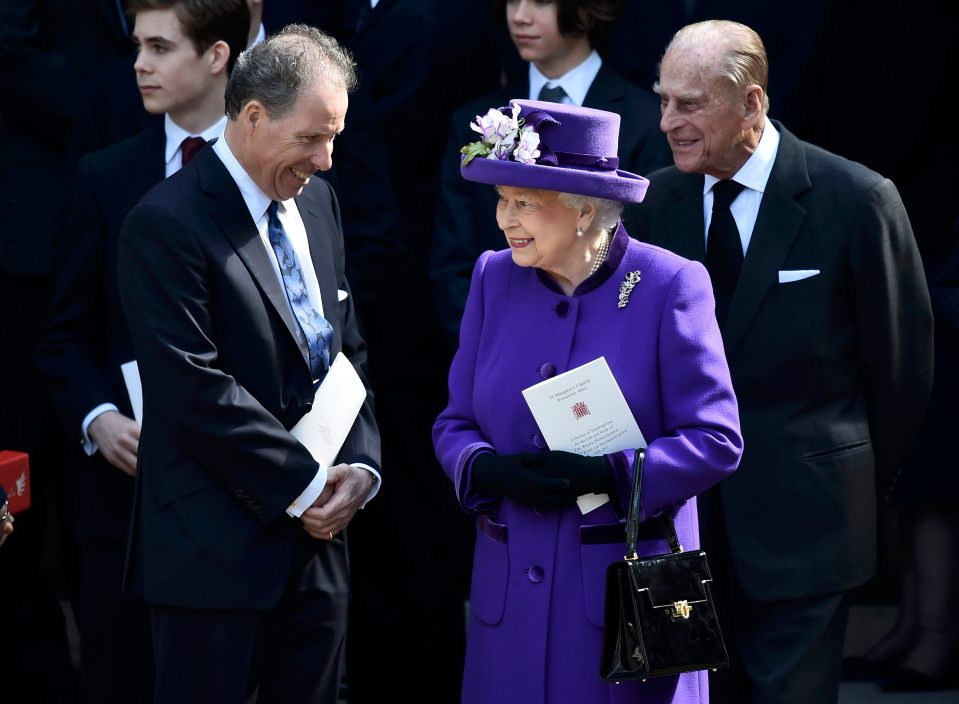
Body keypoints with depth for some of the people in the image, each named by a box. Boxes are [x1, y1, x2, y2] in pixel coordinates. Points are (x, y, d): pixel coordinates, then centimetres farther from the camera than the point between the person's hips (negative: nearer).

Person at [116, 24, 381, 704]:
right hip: (217, 545, -7)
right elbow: (196, 389, -18)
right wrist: (303, 486, -14)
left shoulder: (317, 201, 13)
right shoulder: (168, 225, -13)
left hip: (319, 536, 7)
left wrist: (361, 465, 0)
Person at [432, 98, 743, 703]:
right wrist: (490, 471, -12)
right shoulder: (494, 278, 6)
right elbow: (455, 424, 10)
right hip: (511, 587, 4)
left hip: (629, 583, -4)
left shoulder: (668, 286, -8)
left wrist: (606, 475, -20)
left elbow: (717, 441, -8)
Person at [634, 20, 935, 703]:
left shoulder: (857, 200, -11)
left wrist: (863, 485, 6)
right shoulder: (663, 198, 2)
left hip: (801, 521, -4)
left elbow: (902, 363, -3)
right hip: (686, 517, 4)